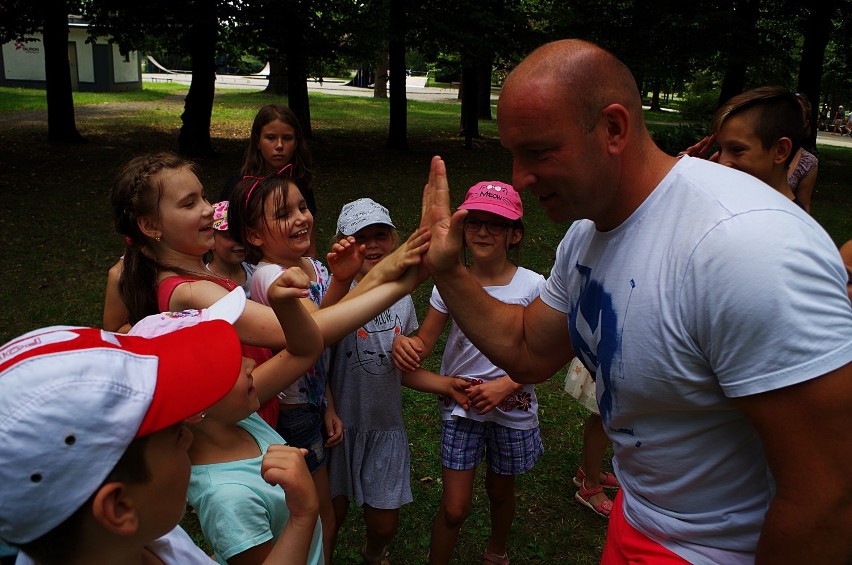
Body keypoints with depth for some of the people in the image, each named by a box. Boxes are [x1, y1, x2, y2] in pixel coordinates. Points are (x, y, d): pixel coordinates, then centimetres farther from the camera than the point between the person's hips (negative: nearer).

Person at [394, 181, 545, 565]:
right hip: (461, 405, 0)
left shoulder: (532, 285, -13)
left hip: (513, 406, 1)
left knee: (500, 490, 23)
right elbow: (424, 341, -8)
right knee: (455, 507, -1)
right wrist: (405, 343, -31)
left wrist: (505, 386, -23)